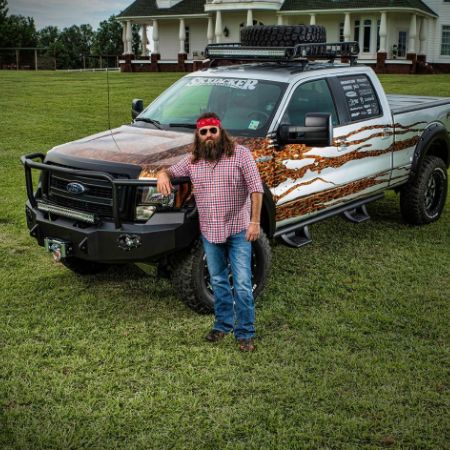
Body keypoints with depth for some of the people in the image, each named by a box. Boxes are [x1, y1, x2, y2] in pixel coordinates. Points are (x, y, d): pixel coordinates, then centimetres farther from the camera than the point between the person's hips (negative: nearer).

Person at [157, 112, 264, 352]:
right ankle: (223, 324, 31)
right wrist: (163, 175, -11)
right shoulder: (192, 160, 5)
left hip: (238, 231, -4)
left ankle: (245, 333, 7)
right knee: (218, 282, 16)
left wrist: (255, 221, -18)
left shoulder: (240, 154, -7)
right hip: (209, 232, 4)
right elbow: (171, 171, 16)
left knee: (242, 284, -3)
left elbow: (256, 188, -11)